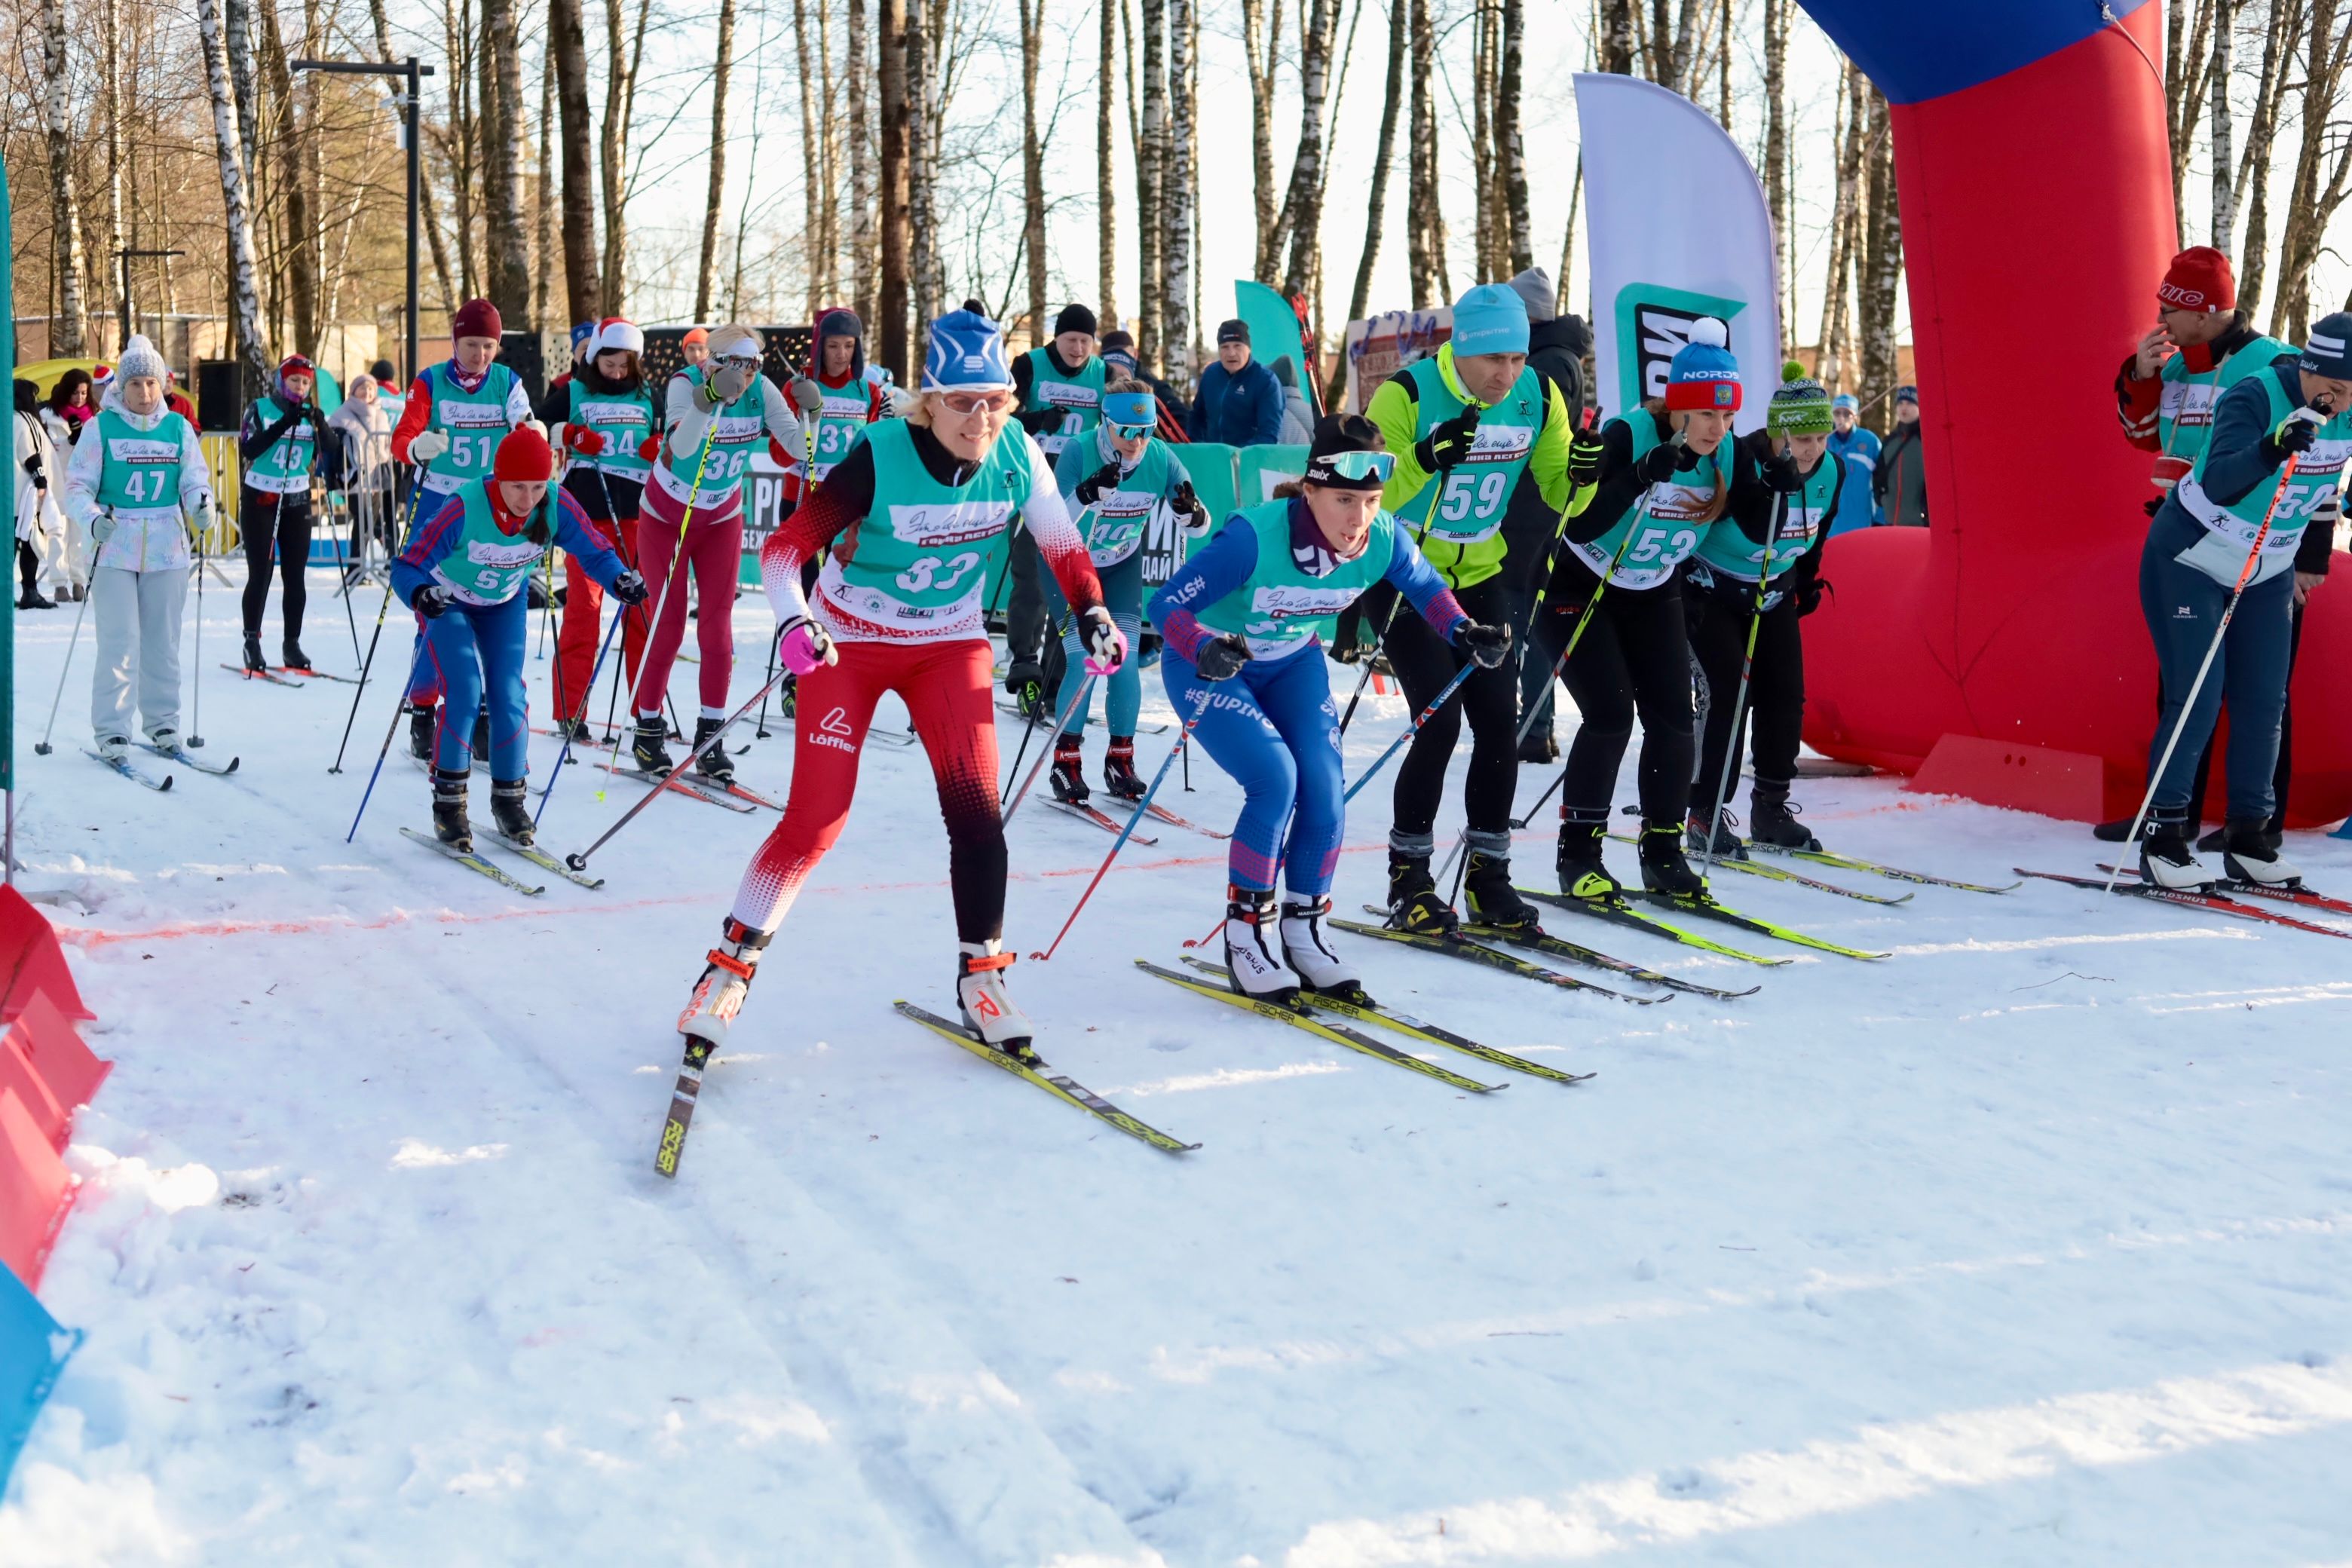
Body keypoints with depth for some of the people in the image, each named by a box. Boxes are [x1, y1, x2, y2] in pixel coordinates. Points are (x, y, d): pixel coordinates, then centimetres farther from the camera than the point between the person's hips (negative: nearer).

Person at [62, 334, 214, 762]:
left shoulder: (179, 428, 6)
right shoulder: (101, 427, -1)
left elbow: (196, 481, 7)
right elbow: (78, 486, -1)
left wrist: (201, 505, -15)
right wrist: (94, 518, -21)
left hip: (167, 549, 3)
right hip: (115, 548, -2)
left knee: (163, 642, 9)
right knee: (119, 643, -7)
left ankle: (162, 722, 22)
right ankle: (111, 731, 1)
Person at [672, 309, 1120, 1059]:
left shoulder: (1016, 454, -14)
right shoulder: (880, 457, -25)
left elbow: (1061, 542, 0)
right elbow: (785, 546, -25)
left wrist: (1093, 614, -13)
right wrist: (793, 622, -43)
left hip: (949, 643, 3)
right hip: (849, 642, -3)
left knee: (976, 808, -10)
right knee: (815, 822, -7)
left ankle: (981, 976, 7)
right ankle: (731, 962, 11)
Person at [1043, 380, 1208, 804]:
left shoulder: (1160, 458, -18)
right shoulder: (1078, 453, -27)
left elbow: (1199, 526, -13)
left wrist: (1190, 510, -35)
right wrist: (1087, 494, -52)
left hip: (1122, 564, 3)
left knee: (1124, 661, -5)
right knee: (1083, 660, -13)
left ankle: (1120, 761, 9)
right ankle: (1066, 762, 0)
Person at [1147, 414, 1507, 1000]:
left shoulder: (1383, 539, -20)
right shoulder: (1256, 536, -35)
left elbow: (1427, 588, 1)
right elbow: (1167, 605, -32)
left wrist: (1465, 632, -17)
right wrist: (1207, 649, -51)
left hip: (1293, 663, 5)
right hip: (1207, 664, -5)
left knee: (1325, 786, -9)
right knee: (1275, 778, -21)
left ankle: (1303, 930, 11)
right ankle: (1246, 932, -4)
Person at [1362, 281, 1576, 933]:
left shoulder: (1538, 397, -7)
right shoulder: (1406, 394, -20)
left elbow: (1559, 494, 0)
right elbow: (1366, 495, -25)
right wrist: (1424, 459, -42)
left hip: (1479, 575, 5)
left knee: (1500, 723, -3)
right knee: (1440, 719, -14)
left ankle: (1488, 876, 11)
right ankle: (1407, 878, 0)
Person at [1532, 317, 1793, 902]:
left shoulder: (1729, 455, -8)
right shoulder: (1626, 437, -26)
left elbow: (1757, 533, -2)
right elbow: (1579, 527, -34)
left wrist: (1773, 491, -21)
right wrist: (1640, 479, -45)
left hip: (1654, 595, 6)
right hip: (1578, 589, -6)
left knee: (1672, 717, -3)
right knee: (1610, 716, -15)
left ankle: (1663, 854, 9)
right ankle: (1578, 854, -3)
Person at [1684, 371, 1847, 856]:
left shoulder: (1832, 474, -7)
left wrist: (1808, 579, 15)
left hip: (1774, 593, 6)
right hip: (1712, 591, -6)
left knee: (1785, 698, 2)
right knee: (1730, 695, -14)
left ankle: (1771, 810, 15)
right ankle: (1705, 815, -6)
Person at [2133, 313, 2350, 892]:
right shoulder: (2254, 399, -26)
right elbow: (2218, 483, -40)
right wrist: (2273, 448, -55)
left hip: (2268, 572, 6)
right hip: (2190, 562, -6)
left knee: (2264, 700, 4)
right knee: (2197, 699, -11)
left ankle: (2248, 837, 13)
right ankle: (2162, 835, -1)